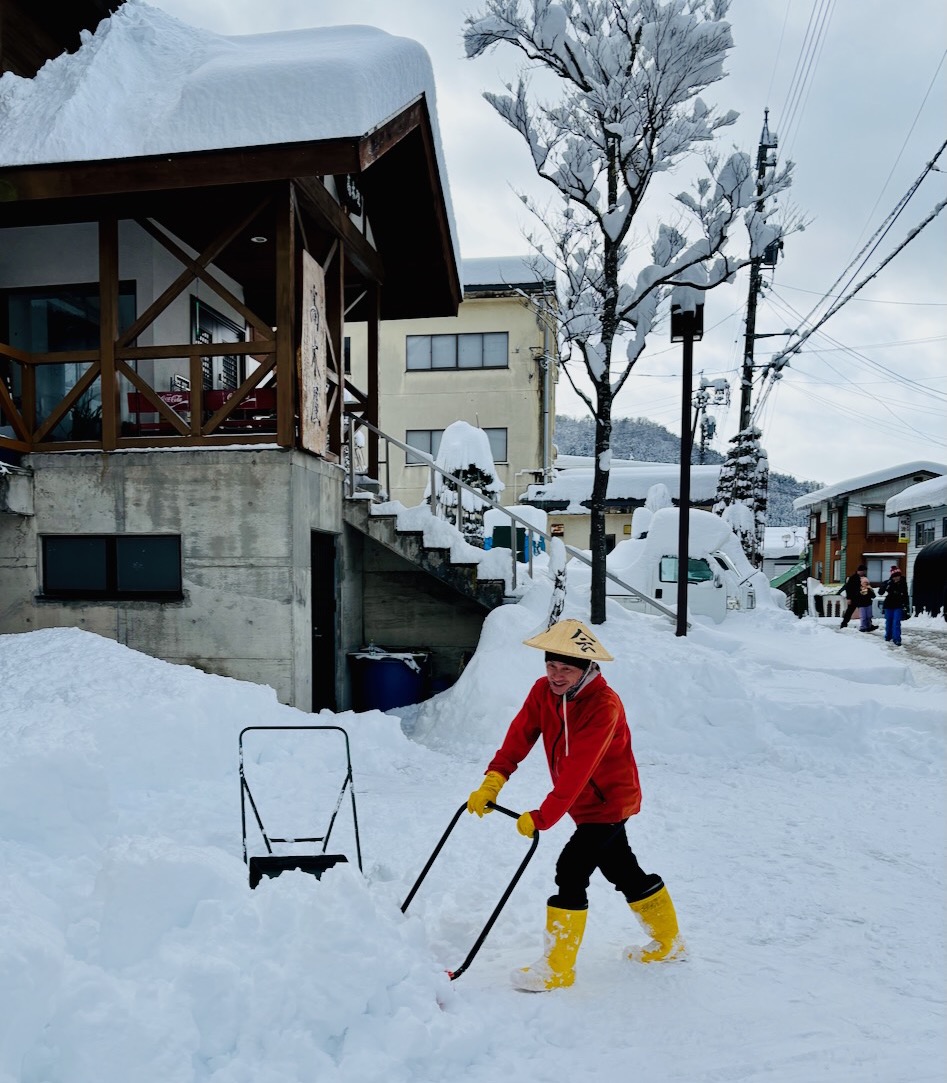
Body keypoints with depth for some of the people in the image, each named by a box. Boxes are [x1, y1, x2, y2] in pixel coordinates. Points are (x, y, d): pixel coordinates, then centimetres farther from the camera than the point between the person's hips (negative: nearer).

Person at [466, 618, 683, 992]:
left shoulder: (604, 704, -29)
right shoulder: (542, 691, -7)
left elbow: (577, 770, -34)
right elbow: (519, 736, -15)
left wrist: (542, 817, -36)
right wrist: (493, 779, -28)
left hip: (608, 800, -8)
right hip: (584, 803, 8)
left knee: (571, 870, -13)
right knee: (622, 869, 20)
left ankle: (557, 968, 3)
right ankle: (668, 942, 40)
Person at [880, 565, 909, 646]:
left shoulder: (903, 584, -3)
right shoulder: (888, 583, -6)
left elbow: (905, 595, 8)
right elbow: (881, 592, -15)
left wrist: (906, 605, 9)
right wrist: (887, 585, -28)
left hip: (898, 606, -1)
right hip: (889, 606, 1)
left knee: (896, 623, -11)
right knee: (889, 622, 14)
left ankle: (897, 639, -12)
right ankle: (888, 637, 32)